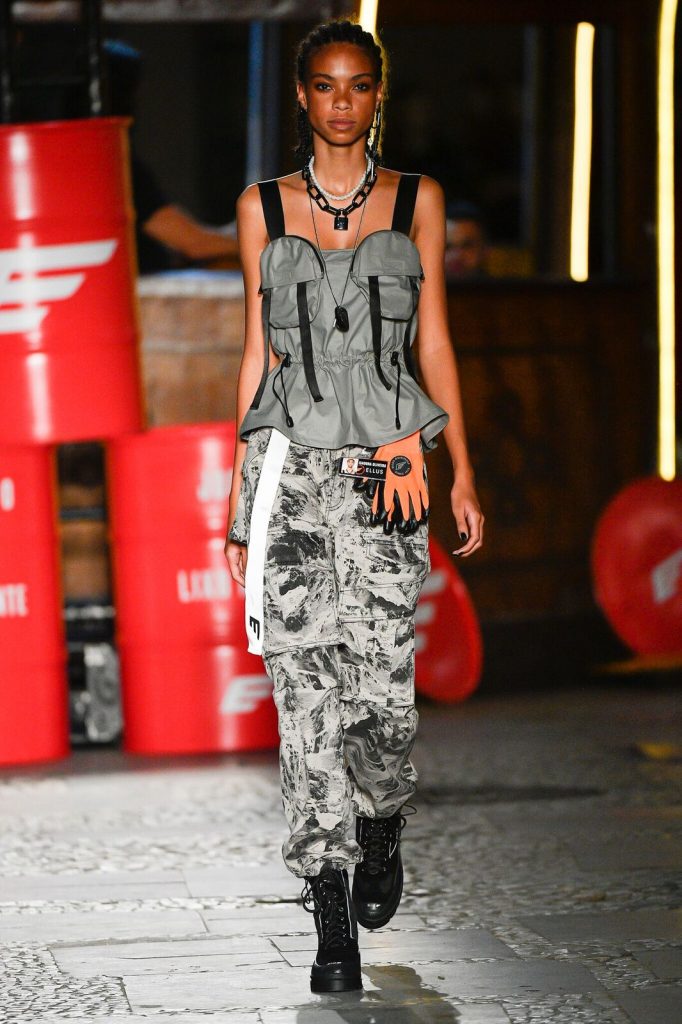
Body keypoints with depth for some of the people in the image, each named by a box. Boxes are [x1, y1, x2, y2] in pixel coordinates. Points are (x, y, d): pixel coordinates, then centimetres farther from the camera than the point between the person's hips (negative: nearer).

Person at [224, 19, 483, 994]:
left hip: (387, 464, 0)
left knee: (383, 684, -8)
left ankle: (381, 829, 25)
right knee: (306, 688, -6)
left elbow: (434, 341, 9)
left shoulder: (416, 200, 8)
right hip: (292, 465, 1)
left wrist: (463, 474, 4)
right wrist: (238, 490, 9)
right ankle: (333, 922, -2)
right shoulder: (264, 208, 9)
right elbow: (258, 350, 11)